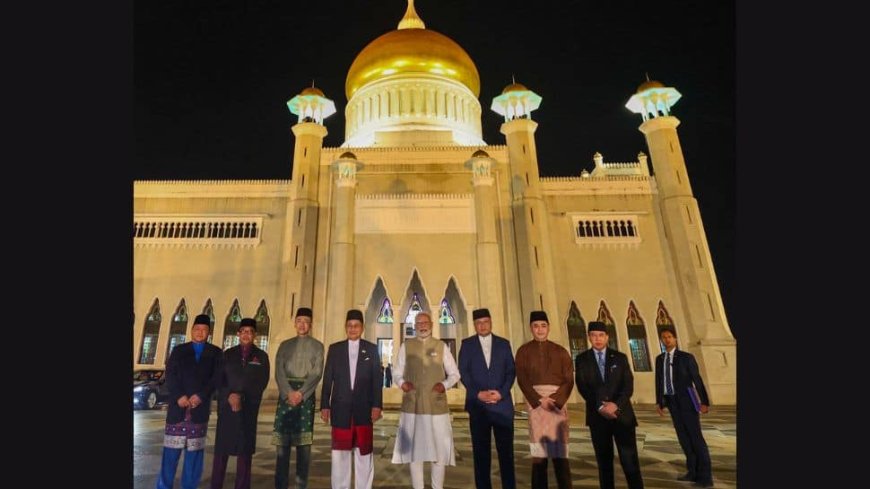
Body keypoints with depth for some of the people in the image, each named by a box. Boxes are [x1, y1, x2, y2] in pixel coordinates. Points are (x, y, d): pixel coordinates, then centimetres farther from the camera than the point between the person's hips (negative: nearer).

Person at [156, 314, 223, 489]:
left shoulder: (215, 353, 9)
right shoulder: (178, 350, 13)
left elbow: (217, 377, 0)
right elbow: (170, 375, 2)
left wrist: (200, 396, -13)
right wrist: (179, 396, -12)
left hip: (200, 406, 0)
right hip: (178, 405, 0)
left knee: (195, 449, 5)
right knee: (171, 449, 0)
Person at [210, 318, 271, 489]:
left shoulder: (261, 356, 5)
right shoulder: (228, 354, 10)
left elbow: (261, 383, -2)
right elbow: (219, 380, 4)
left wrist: (241, 397, -13)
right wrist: (229, 396, -12)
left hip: (249, 409, -1)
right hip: (226, 406, 1)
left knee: (245, 451, 4)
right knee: (221, 449, 2)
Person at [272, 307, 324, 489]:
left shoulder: (317, 346, 7)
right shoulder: (285, 345, 12)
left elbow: (317, 373, -3)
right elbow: (279, 372, 2)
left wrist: (301, 393, -15)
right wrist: (289, 393, -13)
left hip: (306, 395, -1)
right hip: (286, 394, 1)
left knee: (304, 443, 0)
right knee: (282, 443, 1)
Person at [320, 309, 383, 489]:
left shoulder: (372, 349, 4)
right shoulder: (334, 348, 7)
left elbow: (377, 379, 1)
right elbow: (327, 379, 5)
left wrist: (377, 405, -6)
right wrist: (324, 405, 0)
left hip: (363, 408, 0)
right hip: (340, 407, 1)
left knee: (364, 452, 7)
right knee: (339, 452, 9)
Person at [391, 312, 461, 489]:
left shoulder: (441, 346, 4)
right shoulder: (406, 346, 5)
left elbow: (455, 373, 7)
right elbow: (397, 373, 8)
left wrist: (445, 384, -11)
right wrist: (402, 383, -12)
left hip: (437, 405, 0)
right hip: (412, 405, 0)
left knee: (439, 449, 5)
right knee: (414, 448, 9)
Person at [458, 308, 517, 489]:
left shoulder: (504, 343, 8)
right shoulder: (467, 344, 5)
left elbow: (511, 371, 4)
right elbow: (463, 372, 0)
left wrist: (501, 393, -11)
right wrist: (477, 393, -12)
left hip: (502, 403, 1)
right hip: (477, 404, -1)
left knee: (506, 450, 4)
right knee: (481, 451, 7)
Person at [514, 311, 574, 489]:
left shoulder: (560, 351, 11)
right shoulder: (524, 351, 8)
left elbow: (569, 380, 4)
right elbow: (522, 380, 0)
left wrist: (556, 399, -11)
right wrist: (539, 400, -12)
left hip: (558, 399, 1)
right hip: (535, 399, -1)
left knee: (560, 450, 2)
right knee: (539, 451, -1)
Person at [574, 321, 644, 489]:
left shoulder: (620, 357, 7)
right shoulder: (582, 359, 4)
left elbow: (628, 385, -2)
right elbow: (582, 386, -4)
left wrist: (616, 404, -17)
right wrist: (600, 407, -16)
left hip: (621, 413, 0)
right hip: (597, 415, 0)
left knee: (630, 460, -2)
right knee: (604, 460, 8)